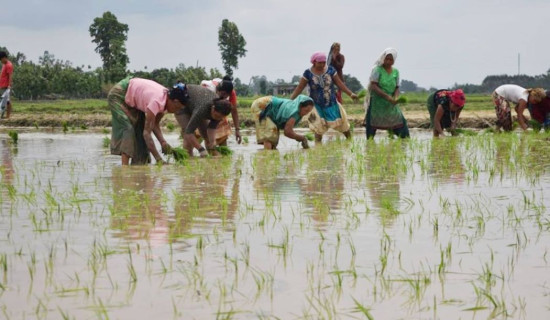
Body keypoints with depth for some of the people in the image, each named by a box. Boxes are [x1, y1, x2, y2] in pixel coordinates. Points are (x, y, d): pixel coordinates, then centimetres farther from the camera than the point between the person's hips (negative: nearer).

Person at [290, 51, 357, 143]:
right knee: (319, 129, -5)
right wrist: (290, 99, -14)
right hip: (317, 106, -2)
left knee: (343, 125, 4)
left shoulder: (330, 70, -4)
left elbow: (339, 83, -1)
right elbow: (299, 88, -6)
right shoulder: (308, 73, -9)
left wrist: (350, 94, -7)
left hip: (332, 104, 2)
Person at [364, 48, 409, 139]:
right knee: (371, 128, -4)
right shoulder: (377, 69, -8)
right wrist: (387, 96, -23)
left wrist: (396, 98, -13)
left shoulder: (395, 72, 7)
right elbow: (373, 86, -16)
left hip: (390, 104, 5)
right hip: (376, 103, -5)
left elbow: (397, 87, 10)